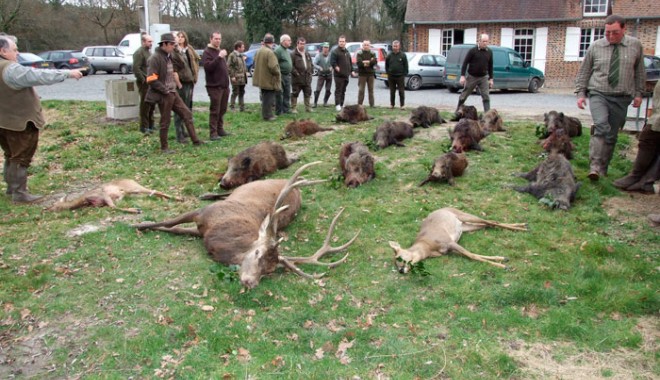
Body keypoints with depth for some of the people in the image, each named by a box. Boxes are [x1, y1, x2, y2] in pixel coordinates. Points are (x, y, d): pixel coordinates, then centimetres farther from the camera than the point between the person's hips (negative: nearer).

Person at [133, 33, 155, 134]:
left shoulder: (149, 51, 19)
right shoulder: (139, 52, -11)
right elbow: (136, 69, -18)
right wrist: (143, 80, -16)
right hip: (144, 83, -9)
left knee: (151, 104, 14)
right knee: (145, 105, -6)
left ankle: (150, 124, 24)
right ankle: (144, 127, 0)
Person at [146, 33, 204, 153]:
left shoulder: (169, 56, 12)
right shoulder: (155, 58, -15)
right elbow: (151, 80, -21)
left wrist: (174, 87, 14)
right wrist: (165, 90, -18)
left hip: (173, 93, 9)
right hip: (163, 95, -8)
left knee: (187, 114, 8)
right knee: (165, 122, 2)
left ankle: (195, 141, 13)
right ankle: (164, 147, 15)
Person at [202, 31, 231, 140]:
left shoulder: (220, 51, 20)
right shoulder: (207, 52, -8)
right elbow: (208, 67, -23)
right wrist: (219, 57, -30)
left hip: (224, 86, 8)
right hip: (214, 86, -8)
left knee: (222, 110, 12)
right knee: (215, 110, -7)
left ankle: (220, 129, 21)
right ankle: (213, 133, -4)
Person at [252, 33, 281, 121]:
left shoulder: (258, 51, 6)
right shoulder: (270, 52, -21)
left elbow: (255, 63, 17)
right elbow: (273, 67, -25)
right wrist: (278, 73, -9)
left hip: (261, 79, 8)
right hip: (269, 80, -8)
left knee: (265, 97, 17)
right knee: (268, 98, 0)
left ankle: (267, 114, 25)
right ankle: (267, 116, 5)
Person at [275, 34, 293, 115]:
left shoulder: (287, 51, 17)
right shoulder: (278, 50, -12)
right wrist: (278, 74, -20)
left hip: (287, 75, 9)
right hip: (281, 75, -9)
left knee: (287, 93, 12)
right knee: (280, 94, -3)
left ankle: (286, 109, 20)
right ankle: (279, 111, 3)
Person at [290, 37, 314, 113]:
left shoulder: (307, 54, 15)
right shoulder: (293, 54, -8)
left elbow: (311, 64, 24)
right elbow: (291, 66, -13)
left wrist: (311, 71, 11)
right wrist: (296, 73, -17)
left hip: (307, 78, 6)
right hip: (297, 79, -6)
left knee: (308, 93, 11)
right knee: (295, 94, 0)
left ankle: (308, 108, 20)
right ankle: (293, 108, 6)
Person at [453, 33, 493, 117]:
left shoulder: (489, 52, 4)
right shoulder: (472, 51, -8)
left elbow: (490, 66, 12)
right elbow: (465, 63, -8)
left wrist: (491, 78, 9)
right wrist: (462, 76, -15)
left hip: (483, 77, 3)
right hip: (472, 77, -3)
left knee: (486, 96, -6)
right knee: (464, 95, 8)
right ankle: (457, 111, 24)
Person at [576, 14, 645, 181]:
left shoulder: (635, 45, 6)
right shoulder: (595, 47, 3)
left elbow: (640, 71, 14)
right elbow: (583, 72, 9)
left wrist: (639, 93, 13)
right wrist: (580, 93, 3)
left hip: (621, 98, 2)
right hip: (598, 94, -2)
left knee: (612, 135, 5)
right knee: (601, 126, -24)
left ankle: (602, 169, 16)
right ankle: (595, 167, -28)